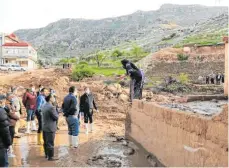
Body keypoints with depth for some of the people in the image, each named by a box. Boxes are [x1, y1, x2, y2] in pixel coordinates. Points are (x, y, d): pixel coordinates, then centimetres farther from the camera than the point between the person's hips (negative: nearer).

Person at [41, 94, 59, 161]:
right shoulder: (51, 107, -21)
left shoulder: (44, 106, 7)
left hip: (44, 127, 9)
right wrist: (56, 111, 0)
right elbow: (56, 117, -16)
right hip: (50, 128, -9)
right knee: (50, 143, -1)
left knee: (46, 142, 18)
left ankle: (47, 154, 30)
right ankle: (50, 157, 6)